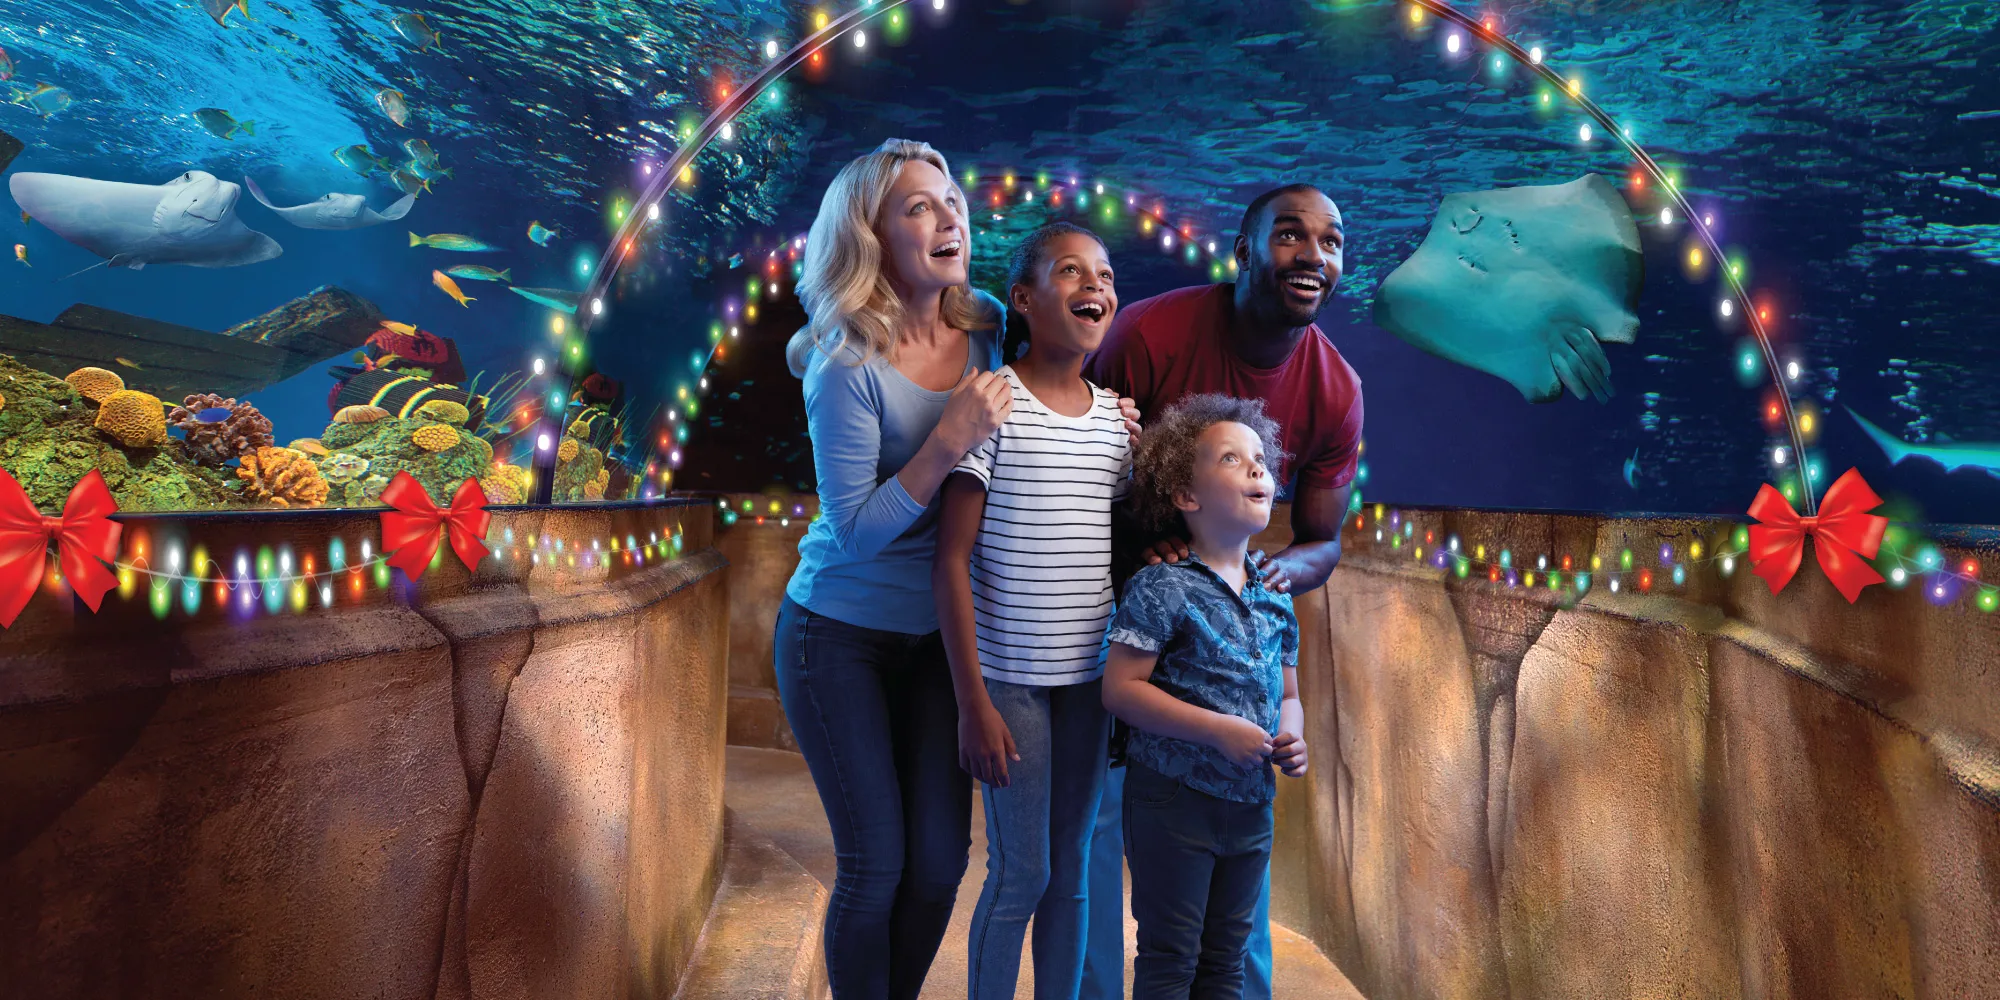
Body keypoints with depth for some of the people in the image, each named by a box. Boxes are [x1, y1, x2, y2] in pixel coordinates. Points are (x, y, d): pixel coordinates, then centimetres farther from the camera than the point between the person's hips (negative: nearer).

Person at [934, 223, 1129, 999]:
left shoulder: (1117, 416, 7)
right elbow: (952, 562, -11)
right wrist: (974, 703, -13)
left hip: (1088, 678, 5)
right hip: (1009, 678, -5)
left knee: (1071, 868, 14)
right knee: (1021, 872, 3)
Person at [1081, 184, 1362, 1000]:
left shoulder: (1336, 392, -11)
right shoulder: (1149, 333, -22)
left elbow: (1323, 541, -1)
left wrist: (1281, 571, -23)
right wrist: (1132, 549, -32)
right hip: (1113, 598, -3)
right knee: (1094, 810, 2)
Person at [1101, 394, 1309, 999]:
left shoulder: (1275, 596, 6)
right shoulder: (1163, 587, -14)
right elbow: (1120, 688, -18)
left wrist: (1292, 738, -5)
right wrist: (1220, 729, -22)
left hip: (1252, 804, 6)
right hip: (1174, 799, -6)